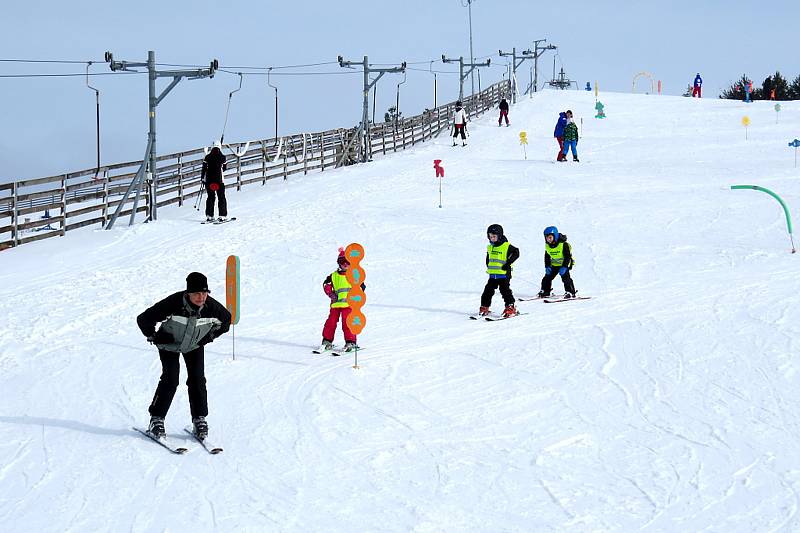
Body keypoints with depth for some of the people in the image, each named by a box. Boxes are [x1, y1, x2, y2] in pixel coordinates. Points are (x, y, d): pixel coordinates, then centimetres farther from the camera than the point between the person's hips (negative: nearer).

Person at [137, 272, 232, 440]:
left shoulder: (211, 306, -27)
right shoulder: (173, 304, -37)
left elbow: (226, 319, -1)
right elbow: (143, 319, -26)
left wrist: (210, 336, -1)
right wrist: (154, 337, -16)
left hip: (195, 345, 3)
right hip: (170, 344, -3)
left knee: (197, 379, -6)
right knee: (170, 379, -14)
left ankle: (199, 419, 7)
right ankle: (156, 419, -1)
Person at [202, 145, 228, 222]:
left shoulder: (207, 157, 0)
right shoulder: (222, 157, -4)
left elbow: (204, 168, -2)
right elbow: (225, 168, 7)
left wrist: (202, 178, 7)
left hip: (209, 180, 2)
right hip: (219, 180, -2)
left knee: (210, 197, 14)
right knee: (221, 198, 7)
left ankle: (209, 216, 9)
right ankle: (222, 216, 1)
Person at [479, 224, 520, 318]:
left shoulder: (506, 246, -9)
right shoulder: (490, 247, 12)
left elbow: (516, 253, -9)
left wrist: (508, 263, -15)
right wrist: (488, 266, 17)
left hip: (504, 274, -6)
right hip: (492, 274, 6)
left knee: (505, 290, -7)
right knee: (488, 290, 7)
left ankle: (510, 307, -1)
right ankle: (484, 307, 15)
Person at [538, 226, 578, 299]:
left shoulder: (563, 244, -21)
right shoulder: (547, 246, -2)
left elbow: (568, 256, -19)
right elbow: (547, 257, 10)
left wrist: (564, 267, -26)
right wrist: (547, 267, -2)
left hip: (564, 264, -6)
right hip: (554, 265, 6)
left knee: (565, 277, -20)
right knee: (547, 277, 3)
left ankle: (570, 292, -14)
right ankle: (545, 291, 17)